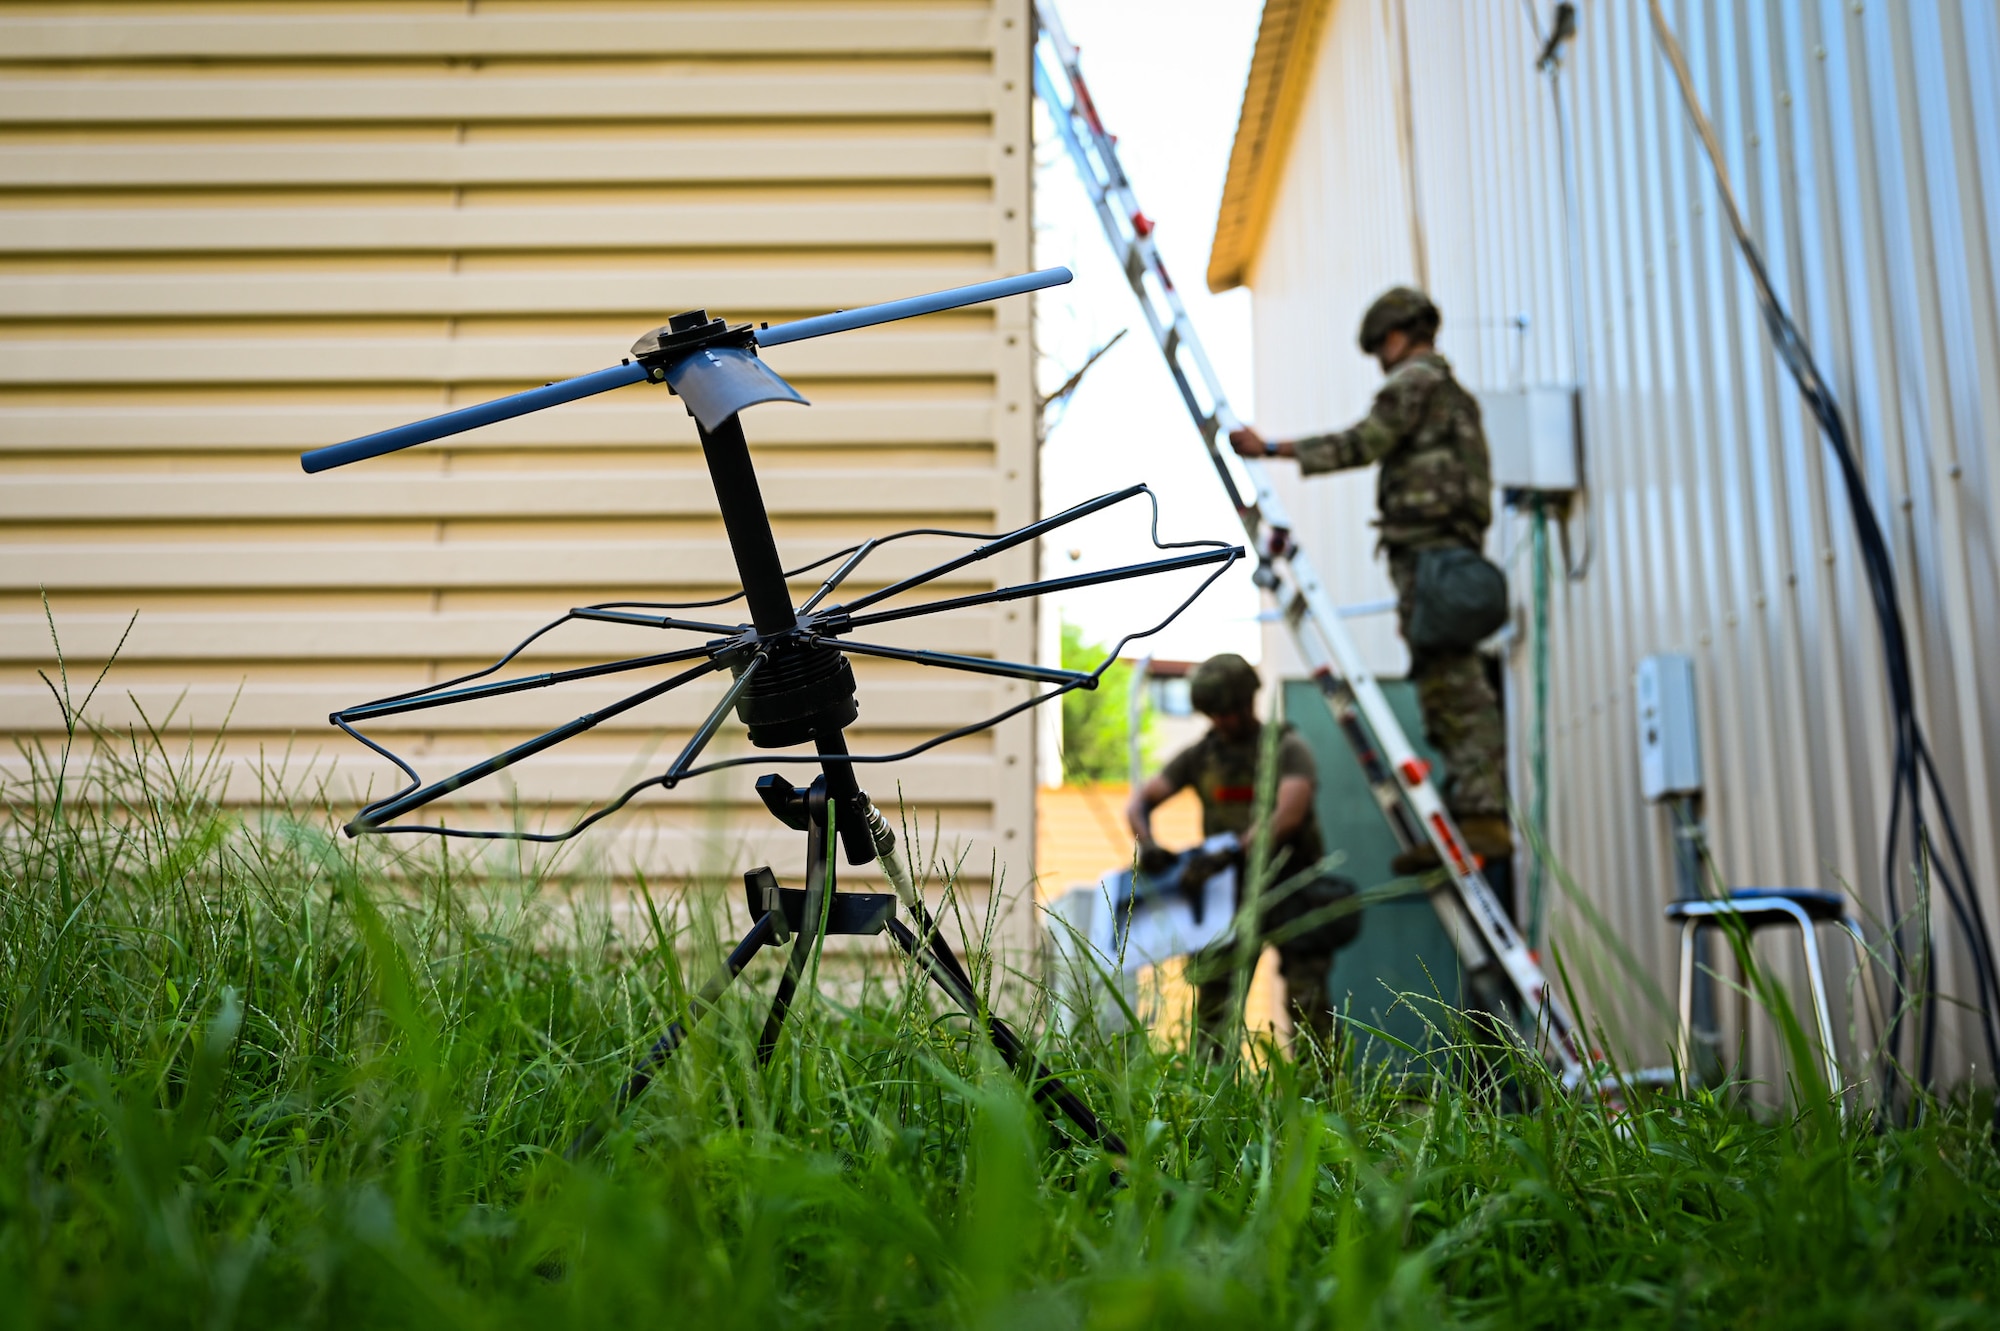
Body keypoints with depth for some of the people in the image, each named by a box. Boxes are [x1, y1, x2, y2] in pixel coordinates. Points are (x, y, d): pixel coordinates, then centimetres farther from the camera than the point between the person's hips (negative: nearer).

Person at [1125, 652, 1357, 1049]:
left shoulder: (1287, 748, -7)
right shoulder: (1200, 755, 5)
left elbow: (1288, 815, -24)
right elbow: (1140, 802, 2)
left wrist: (1231, 853, -35)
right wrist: (1147, 843, -20)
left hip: (1291, 891, -3)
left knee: (1307, 1005, -8)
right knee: (1213, 998, -1)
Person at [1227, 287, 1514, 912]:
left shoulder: (1415, 379, -2)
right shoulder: (1454, 395, 29)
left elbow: (1364, 443, -13)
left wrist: (1270, 449, -10)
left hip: (1428, 548, -10)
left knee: (1452, 685, -15)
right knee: (1453, 689, 7)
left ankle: (1481, 817, -19)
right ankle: (1465, 822, 6)